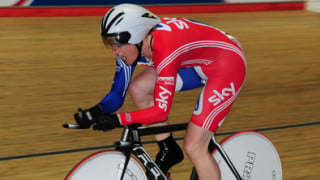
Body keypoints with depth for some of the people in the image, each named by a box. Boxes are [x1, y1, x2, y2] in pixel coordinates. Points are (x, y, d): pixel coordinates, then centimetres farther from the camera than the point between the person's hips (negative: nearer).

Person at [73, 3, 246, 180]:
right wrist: (95, 112, -24)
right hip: (200, 63, 9)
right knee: (138, 88, -3)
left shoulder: (164, 51, -34)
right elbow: (117, 95, -6)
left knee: (193, 148, -14)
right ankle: (168, 152, 12)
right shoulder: (132, 44, -10)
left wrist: (117, 120, -35)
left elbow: (161, 111, -31)